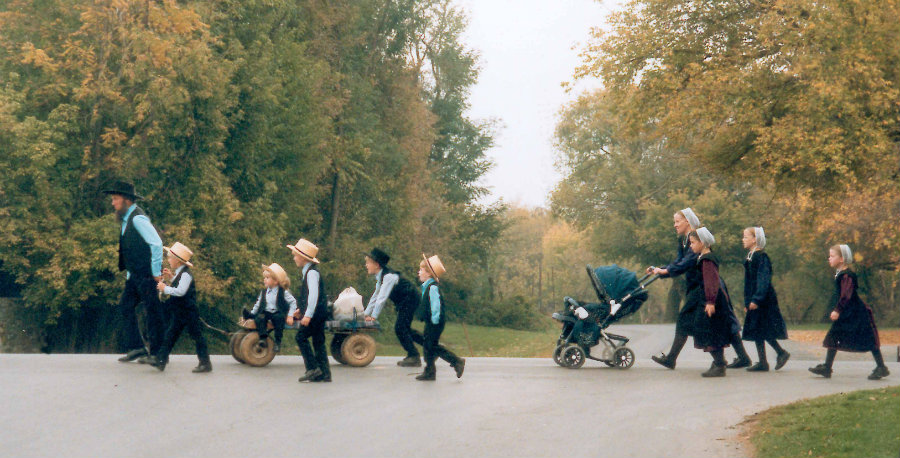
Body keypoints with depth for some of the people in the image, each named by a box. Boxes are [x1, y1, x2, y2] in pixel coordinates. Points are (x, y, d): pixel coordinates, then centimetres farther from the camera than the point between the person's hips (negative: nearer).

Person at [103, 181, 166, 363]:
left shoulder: (137, 219, -16)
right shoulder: (126, 220, 14)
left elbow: (157, 243, -22)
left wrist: (156, 272, -18)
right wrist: (128, 271, 18)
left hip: (147, 274, -10)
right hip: (135, 274, 10)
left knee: (153, 311, -2)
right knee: (126, 306, 7)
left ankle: (157, 352, 5)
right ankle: (136, 347, 10)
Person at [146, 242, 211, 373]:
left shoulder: (185, 274, -19)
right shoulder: (180, 273, 11)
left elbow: (180, 291, -30)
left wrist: (165, 289, -22)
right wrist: (171, 277, 17)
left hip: (189, 312, -10)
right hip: (180, 313, 10)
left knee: (196, 335, -3)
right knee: (171, 334, 10)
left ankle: (205, 363, 2)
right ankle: (161, 359, 14)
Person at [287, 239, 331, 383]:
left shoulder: (311, 272, -14)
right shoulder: (308, 272, 18)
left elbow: (314, 294, -23)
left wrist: (308, 314, -27)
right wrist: (301, 310, 24)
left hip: (316, 312, -10)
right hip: (318, 313, 10)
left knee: (301, 336, -10)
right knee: (318, 341, 8)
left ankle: (313, 368, -11)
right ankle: (324, 373, 8)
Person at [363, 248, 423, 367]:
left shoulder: (388, 277, -23)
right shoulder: (380, 277, 8)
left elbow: (382, 298, -26)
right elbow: (375, 297, 13)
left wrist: (374, 316, -23)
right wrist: (366, 314, 9)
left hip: (410, 299, -10)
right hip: (403, 303, 10)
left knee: (400, 328, -11)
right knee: (404, 328, 14)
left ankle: (414, 358, -3)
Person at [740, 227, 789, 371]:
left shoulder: (761, 257, -13)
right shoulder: (749, 257, 15)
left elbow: (763, 280, -19)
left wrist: (756, 299, -25)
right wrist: (747, 301, 20)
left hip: (764, 300, -9)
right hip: (754, 300, 9)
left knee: (762, 330, -8)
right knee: (756, 331, 7)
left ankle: (781, 353, 5)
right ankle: (762, 362, 10)